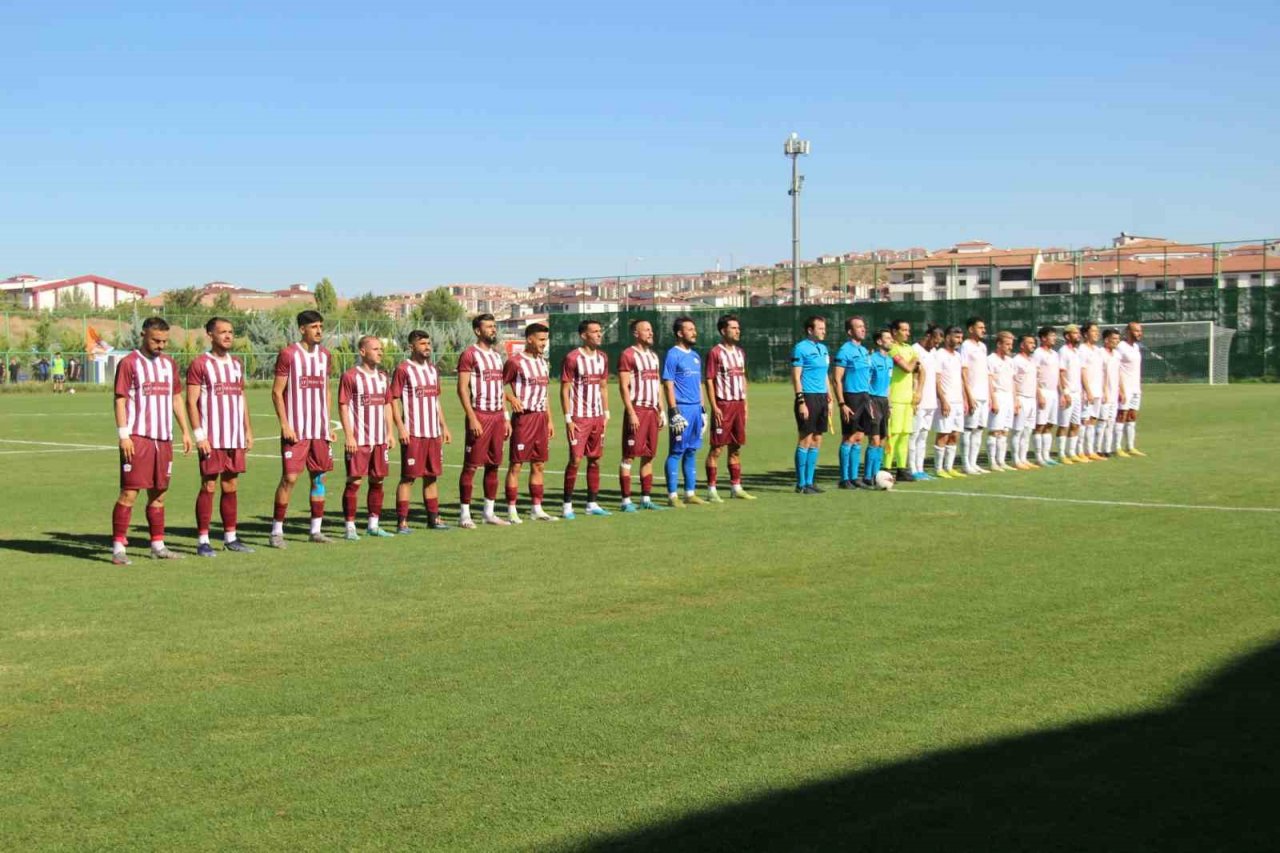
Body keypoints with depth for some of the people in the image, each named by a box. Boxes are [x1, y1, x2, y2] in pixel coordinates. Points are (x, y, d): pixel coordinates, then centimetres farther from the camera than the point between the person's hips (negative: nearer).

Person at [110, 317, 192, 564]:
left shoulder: (169, 364, 15)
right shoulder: (129, 363, -4)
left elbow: (176, 398, 20)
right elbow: (120, 400, -7)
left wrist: (185, 431, 14)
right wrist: (123, 435, -14)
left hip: (163, 438, 6)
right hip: (137, 438, -6)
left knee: (158, 493, 10)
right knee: (129, 492, -8)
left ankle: (158, 546, 17)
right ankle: (118, 548, -5)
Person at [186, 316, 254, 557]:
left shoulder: (237, 365, 15)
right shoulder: (200, 364, -5)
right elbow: (191, 402, -9)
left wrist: (248, 431, 14)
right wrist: (199, 435, -15)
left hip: (235, 438, 6)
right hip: (212, 438, -6)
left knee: (231, 487, 9)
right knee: (208, 487, -4)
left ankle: (230, 537, 15)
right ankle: (202, 540, 0)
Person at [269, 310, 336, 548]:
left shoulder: (325, 355, 12)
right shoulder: (288, 354, -6)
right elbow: (277, 392, -6)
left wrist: (329, 424, 12)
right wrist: (284, 425, -13)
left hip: (320, 429, 6)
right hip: (295, 429, -6)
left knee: (319, 476, 7)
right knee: (290, 477, -8)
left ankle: (316, 530, 14)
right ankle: (276, 531, 0)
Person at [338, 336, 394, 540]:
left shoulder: (382, 376, 13)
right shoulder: (350, 376, -7)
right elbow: (343, 407, -8)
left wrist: (389, 433, 11)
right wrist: (349, 436, -14)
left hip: (380, 439, 6)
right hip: (358, 440, -6)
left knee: (377, 481, 9)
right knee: (354, 481, -5)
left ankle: (373, 525, 18)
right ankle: (350, 527, 0)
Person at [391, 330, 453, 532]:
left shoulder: (433, 369, 15)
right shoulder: (403, 369, -6)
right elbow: (394, 400, -9)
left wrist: (444, 426, 18)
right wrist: (400, 427, -17)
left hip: (433, 432, 7)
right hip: (413, 432, -7)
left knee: (432, 476, 11)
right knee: (408, 477, -5)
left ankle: (433, 518, 18)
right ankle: (402, 521, -2)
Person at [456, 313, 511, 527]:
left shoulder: (497, 355, 16)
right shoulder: (469, 354, -8)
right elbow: (462, 389, -12)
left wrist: (506, 417, 15)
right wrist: (472, 418, -18)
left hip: (497, 416, 7)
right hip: (479, 415, -7)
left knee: (494, 465, 10)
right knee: (471, 466, -4)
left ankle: (489, 512, 18)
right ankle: (464, 514, 0)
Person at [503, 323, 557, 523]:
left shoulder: (542, 362, 15)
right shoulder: (516, 362, -9)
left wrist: (549, 420, 18)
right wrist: (511, 398, -23)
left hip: (541, 417, 8)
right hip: (523, 417, -8)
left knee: (539, 465, 10)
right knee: (516, 464, -4)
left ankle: (537, 509, 17)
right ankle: (512, 510, 0)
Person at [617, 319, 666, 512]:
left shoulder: (653, 355, 17)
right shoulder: (628, 355, -8)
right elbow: (623, 387, -12)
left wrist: (661, 410, 14)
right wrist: (631, 413, -18)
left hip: (652, 410, 8)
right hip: (636, 409, -8)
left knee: (649, 456, 10)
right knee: (629, 455, -5)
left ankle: (646, 499, 16)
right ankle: (626, 501, -2)